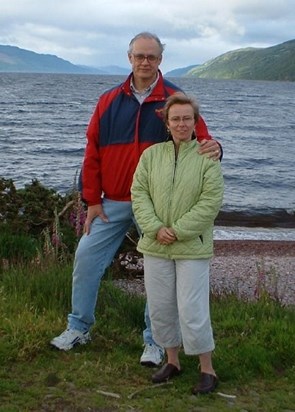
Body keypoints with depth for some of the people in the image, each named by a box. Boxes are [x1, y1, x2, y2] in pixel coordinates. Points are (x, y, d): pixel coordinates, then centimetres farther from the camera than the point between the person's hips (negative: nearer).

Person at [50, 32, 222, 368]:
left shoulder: (175, 100, -2)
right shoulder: (109, 101, 5)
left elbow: (199, 139, -3)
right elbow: (93, 152, 6)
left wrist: (211, 147, -29)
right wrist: (92, 200, 2)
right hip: (112, 203, 3)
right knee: (86, 255, 4)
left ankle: (154, 340, 19)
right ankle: (78, 328, 22)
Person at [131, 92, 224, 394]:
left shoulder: (208, 157, -5)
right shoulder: (151, 154, 5)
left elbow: (210, 202, -11)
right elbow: (139, 194, 1)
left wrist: (177, 231, -15)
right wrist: (155, 229, -13)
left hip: (192, 247, -4)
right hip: (155, 246, 4)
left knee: (193, 311, -4)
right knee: (160, 307, 11)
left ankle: (207, 370, 14)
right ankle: (172, 361, 30)